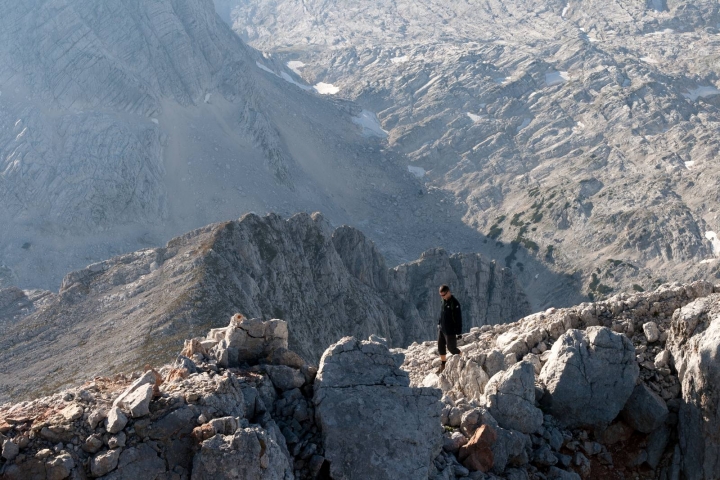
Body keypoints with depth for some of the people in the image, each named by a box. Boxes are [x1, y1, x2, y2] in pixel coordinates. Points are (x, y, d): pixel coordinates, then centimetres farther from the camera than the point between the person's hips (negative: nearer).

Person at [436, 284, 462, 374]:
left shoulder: (454, 303, -20)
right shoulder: (444, 301, 4)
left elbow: (458, 318, -19)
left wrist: (459, 332, -19)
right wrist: (439, 324, 20)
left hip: (450, 330, -8)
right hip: (442, 329, 8)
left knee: (451, 347, 0)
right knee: (440, 346, 12)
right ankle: (443, 365, 27)